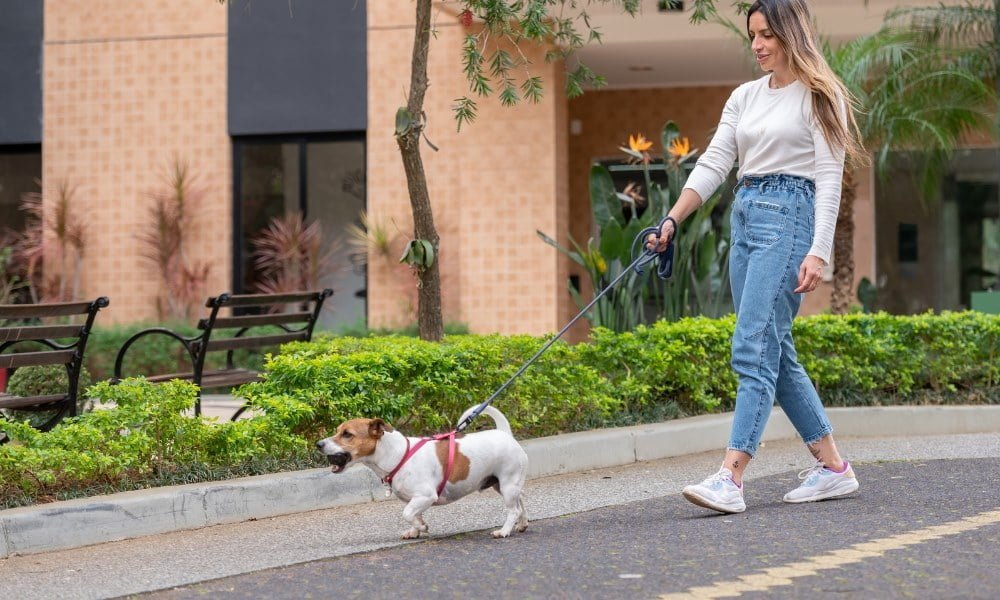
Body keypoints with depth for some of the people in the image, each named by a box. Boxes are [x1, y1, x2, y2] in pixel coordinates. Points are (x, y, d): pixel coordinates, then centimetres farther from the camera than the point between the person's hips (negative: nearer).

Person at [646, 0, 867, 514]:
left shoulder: (818, 97, -3)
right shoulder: (745, 97, 16)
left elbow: (829, 180, -8)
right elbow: (713, 164, 11)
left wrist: (818, 253, -17)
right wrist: (672, 220, -2)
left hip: (789, 218, -8)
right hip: (745, 217, 8)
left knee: (754, 348, -16)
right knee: (776, 353, 7)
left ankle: (730, 479, -21)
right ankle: (832, 467, 16)